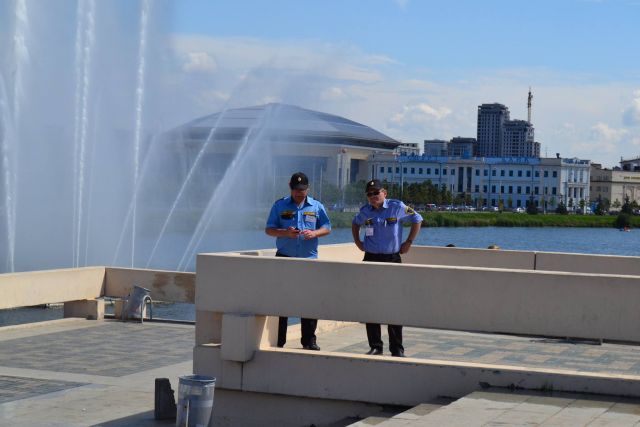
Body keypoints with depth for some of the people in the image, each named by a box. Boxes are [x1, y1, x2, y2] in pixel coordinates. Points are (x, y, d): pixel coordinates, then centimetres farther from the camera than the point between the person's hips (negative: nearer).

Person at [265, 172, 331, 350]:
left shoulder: (316, 207, 8)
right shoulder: (279, 206, 6)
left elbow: (327, 228, 9)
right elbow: (269, 229, 4)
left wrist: (314, 233, -13)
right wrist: (285, 233, -15)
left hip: (309, 260, 1)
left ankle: (309, 340, 8)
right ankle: (278, 340, 5)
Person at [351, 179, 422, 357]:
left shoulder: (397, 207, -5)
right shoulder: (365, 211, 5)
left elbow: (417, 220, 7)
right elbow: (355, 224, 27)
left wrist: (409, 242, 3)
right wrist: (357, 242, 14)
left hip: (392, 260, -3)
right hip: (371, 260, 3)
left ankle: (397, 348, 5)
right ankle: (375, 346, 12)